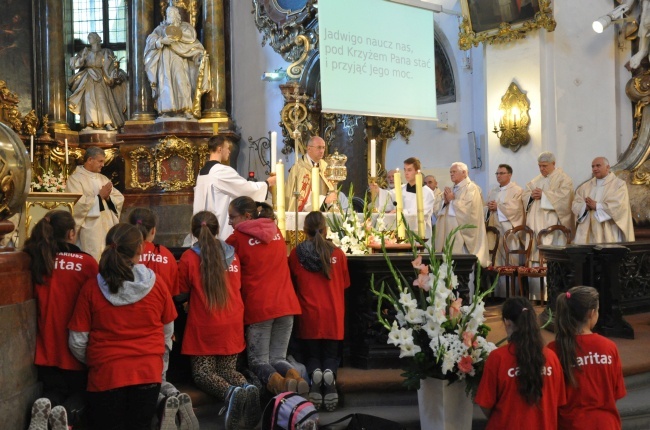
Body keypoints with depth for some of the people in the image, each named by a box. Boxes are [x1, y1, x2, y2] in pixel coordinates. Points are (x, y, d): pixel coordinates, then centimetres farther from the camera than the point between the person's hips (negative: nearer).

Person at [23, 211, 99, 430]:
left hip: (47, 348, 2)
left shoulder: (36, 261, -5)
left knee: (54, 390, 25)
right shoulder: (87, 263, -12)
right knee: (81, 391, 22)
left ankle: (46, 404, -12)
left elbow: (36, 303, 8)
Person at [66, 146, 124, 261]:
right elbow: (77, 204, -18)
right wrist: (100, 196, -13)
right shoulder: (75, 179, -4)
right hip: (90, 230, -6)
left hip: (108, 228, 7)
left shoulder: (103, 178, 17)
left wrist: (108, 197, -10)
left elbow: (120, 199, 10)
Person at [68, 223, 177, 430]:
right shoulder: (156, 284, -7)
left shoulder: (91, 288, -10)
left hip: (105, 374, -1)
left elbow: (77, 341, -4)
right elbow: (167, 331, 6)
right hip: (148, 372, 1)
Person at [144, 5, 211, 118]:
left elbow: (192, 36, -1)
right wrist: (162, 40, -11)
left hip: (178, 59, -2)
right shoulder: (160, 28, 21)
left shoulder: (184, 26, 17)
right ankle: (166, 110, -14)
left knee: (181, 81, -17)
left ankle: (186, 109, -23)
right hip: (164, 61, 2)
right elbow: (150, 39, 6)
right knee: (165, 83, -10)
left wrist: (176, 34, -7)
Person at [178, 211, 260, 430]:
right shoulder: (232, 254, 3)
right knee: (228, 370, 15)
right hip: (233, 324, 4)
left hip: (203, 326, -4)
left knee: (202, 372, 7)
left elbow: (181, 292, 5)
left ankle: (232, 393, -24)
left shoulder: (189, 258, -9)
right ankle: (248, 388, -20)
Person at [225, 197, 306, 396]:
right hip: (286, 304, 5)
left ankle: (278, 382, -26)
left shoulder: (238, 238, -5)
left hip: (258, 307, -4)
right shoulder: (276, 232, 12)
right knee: (278, 358, 13)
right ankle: (295, 376, -20)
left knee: (258, 361, 6)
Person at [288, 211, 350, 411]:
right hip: (333, 314, 0)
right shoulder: (338, 253, -1)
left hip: (308, 314, 0)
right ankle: (330, 373, -22)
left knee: (312, 356, 14)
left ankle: (315, 373, -20)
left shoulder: (296, 253, -2)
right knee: (331, 355, 13)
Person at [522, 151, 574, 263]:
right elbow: (524, 195, 17)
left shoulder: (563, 178, 2)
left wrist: (543, 194, -14)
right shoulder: (536, 180, 21)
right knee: (536, 247, 0)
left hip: (552, 220, -6)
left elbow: (564, 195, -14)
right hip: (536, 222, 6)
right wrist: (531, 195, -6)